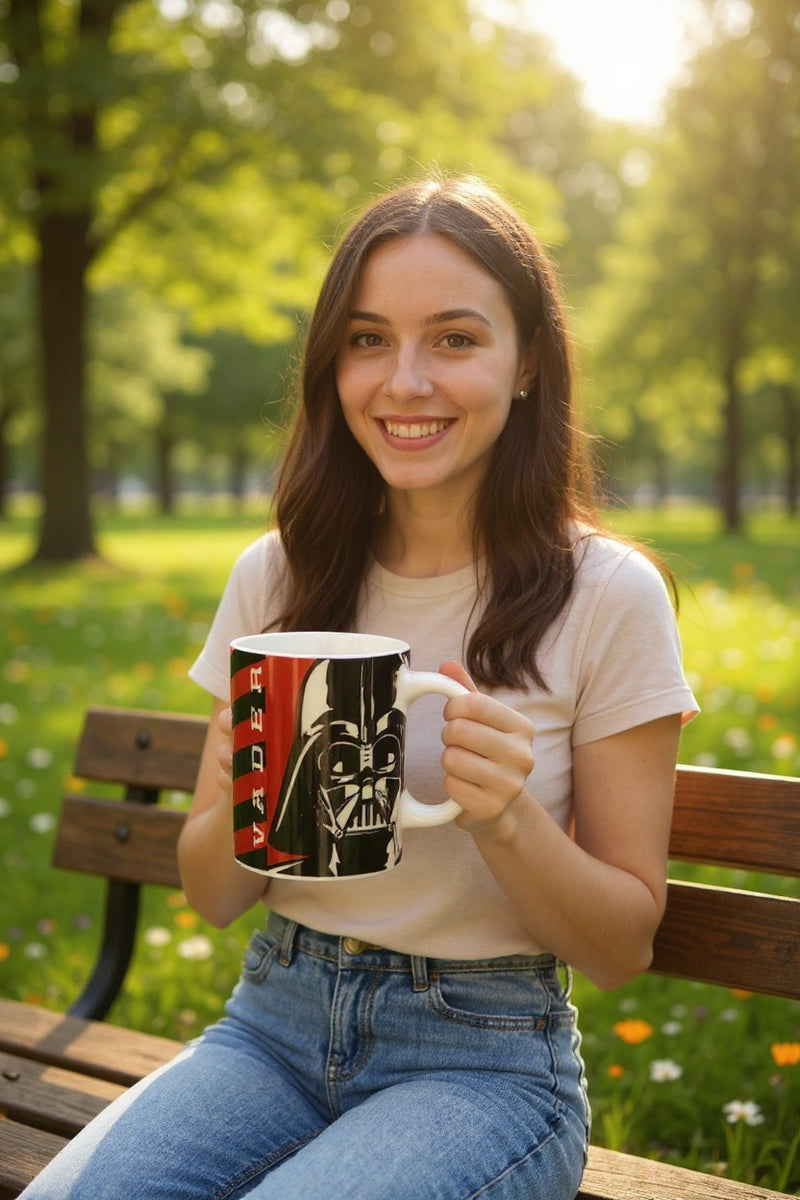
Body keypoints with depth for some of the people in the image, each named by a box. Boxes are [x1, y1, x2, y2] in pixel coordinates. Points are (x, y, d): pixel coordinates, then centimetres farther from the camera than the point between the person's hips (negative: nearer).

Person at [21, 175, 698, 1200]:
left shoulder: (609, 596, -9)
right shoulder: (277, 576, 1)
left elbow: (623, 946, -4)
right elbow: (209, 897, 5)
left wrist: (508, 819, -24)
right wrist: (247, 796, -17)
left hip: (483, 1055, -2)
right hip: (274, 1024, 3)